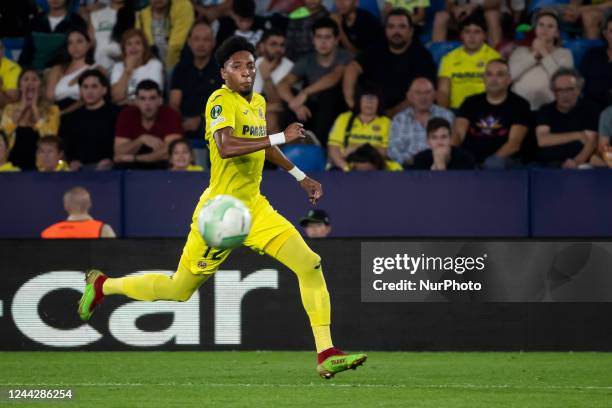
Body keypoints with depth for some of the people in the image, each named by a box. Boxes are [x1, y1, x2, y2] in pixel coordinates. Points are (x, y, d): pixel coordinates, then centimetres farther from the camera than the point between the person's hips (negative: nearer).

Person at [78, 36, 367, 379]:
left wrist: (301, 177, 30)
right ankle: (102, 285, 31)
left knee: (311, 265, -10)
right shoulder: (221, 101, -16)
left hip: (255, 208, 7)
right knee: (179, 290, 6)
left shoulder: (259, 103, 10)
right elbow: (226, 146, -35)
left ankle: (327, 356, -9)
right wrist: (280, 138, -32)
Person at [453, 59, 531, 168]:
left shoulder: (519, 105, 7)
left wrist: (495, 160, -21)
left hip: (504, 160, -3)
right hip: (469, 160, 3)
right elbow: (458, 134, 6)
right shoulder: (471, 102, 18)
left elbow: (514, 144, -4)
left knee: (493, 164, -39)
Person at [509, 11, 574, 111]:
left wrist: (544, 53, 1)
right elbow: (510, 74, 0)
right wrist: (534, 55, 1)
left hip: (546, 106, -1)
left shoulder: (564, 54, 12)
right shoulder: (521, 51, 17)